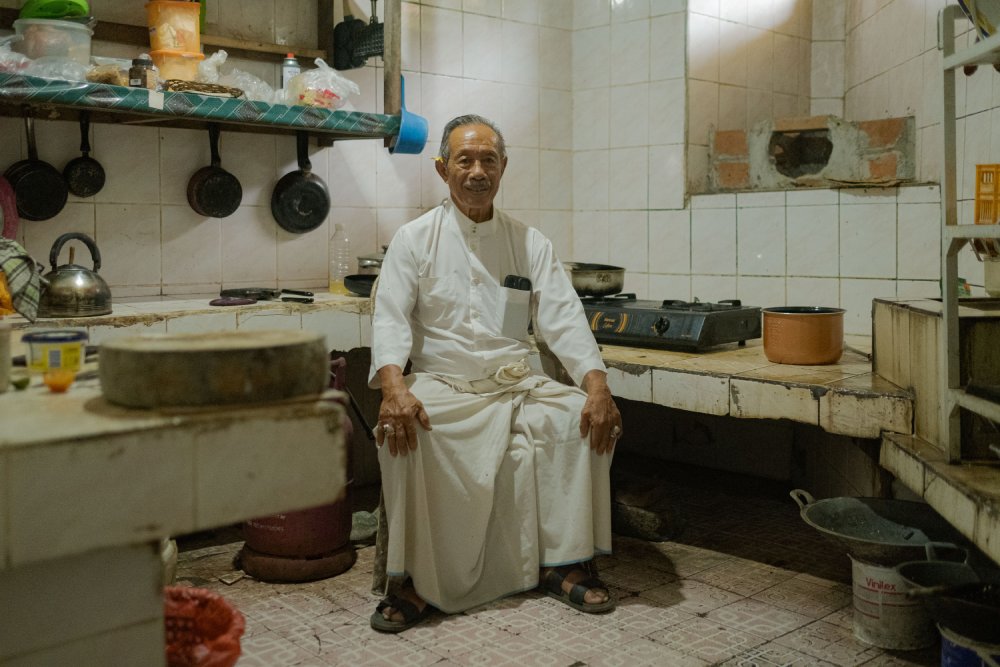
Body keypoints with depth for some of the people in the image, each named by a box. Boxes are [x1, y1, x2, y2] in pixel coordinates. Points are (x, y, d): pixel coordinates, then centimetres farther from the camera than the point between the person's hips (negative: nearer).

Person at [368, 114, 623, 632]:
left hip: (516, 385, 2)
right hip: (440, 385, -2)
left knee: (585, 418, -24)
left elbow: (563, 318, 2)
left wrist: (598, 386, -16)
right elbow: (390, 319, -6)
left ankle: (565, 562, -10)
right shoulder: (415, 239, 5)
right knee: (401, 434, -33)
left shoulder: (530, 243, 11)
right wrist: (393, 386, -27)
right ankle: (415, 579, -19)